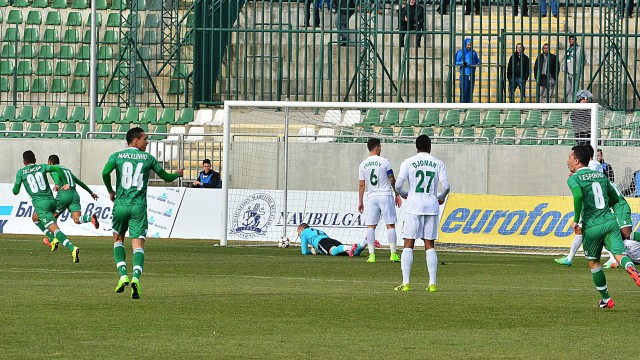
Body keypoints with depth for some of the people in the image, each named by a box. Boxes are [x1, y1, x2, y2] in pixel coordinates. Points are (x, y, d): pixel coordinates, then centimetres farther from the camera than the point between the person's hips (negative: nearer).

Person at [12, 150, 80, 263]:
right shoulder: (42, 167, 13)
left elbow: (15, 191, 7)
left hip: (40, 203, -5)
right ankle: (54, 239, 18)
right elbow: (58, 169, -3)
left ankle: (72, 248, -35)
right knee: (35, 218, 33)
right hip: (51, 201, 5)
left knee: (55, 229, -15)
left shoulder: (21, 172, 6)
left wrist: (15, 186, 31)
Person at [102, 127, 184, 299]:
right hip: (139, 207, -1)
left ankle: (123, 275, 3)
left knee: (118, 240, 20)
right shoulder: (148, 158, 5)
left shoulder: (117, 156, 3)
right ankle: (136, 278, -24)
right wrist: (177, 174, 37)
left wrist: (110, 191, 4)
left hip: (121, 205, 1)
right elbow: (166, 177, 14)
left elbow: (105, 172, -15)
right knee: (138, 245, -2)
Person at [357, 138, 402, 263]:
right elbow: (392, 180, 0)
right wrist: (397, 195, 10)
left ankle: (371, 254, -6)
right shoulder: (384, 162, -4)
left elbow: (361, 185, 5)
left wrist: (360, 201, 11)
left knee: (370, 226, 2)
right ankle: (393, 254, 0)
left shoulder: (363, 165, 4)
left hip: (371, 197, 2)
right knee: (390, 225, 2)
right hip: (386, 195, -2)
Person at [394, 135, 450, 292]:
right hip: (431, 207, 2)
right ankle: (432, 283, 2)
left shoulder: (408, 163, -1)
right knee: (430, 245, 8)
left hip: (413, 207, -2)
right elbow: (446, 186, -3)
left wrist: (403, 194, 16)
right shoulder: (438, 164, 4)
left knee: (408, 245, 1)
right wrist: (441, 197, 19)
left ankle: (405, 283, -7)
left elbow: (398, 185, -7)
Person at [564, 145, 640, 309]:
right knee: (619, 253, -12)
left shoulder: (574, 179, -2)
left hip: (591, 227, -3)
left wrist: (576, 220, -15)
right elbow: (615, 199, 26)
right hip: (610, 221, 4)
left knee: (594, 263, 15)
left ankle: (606, 299, 23)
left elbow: (578, 195, -23)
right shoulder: (601, 176, 16)